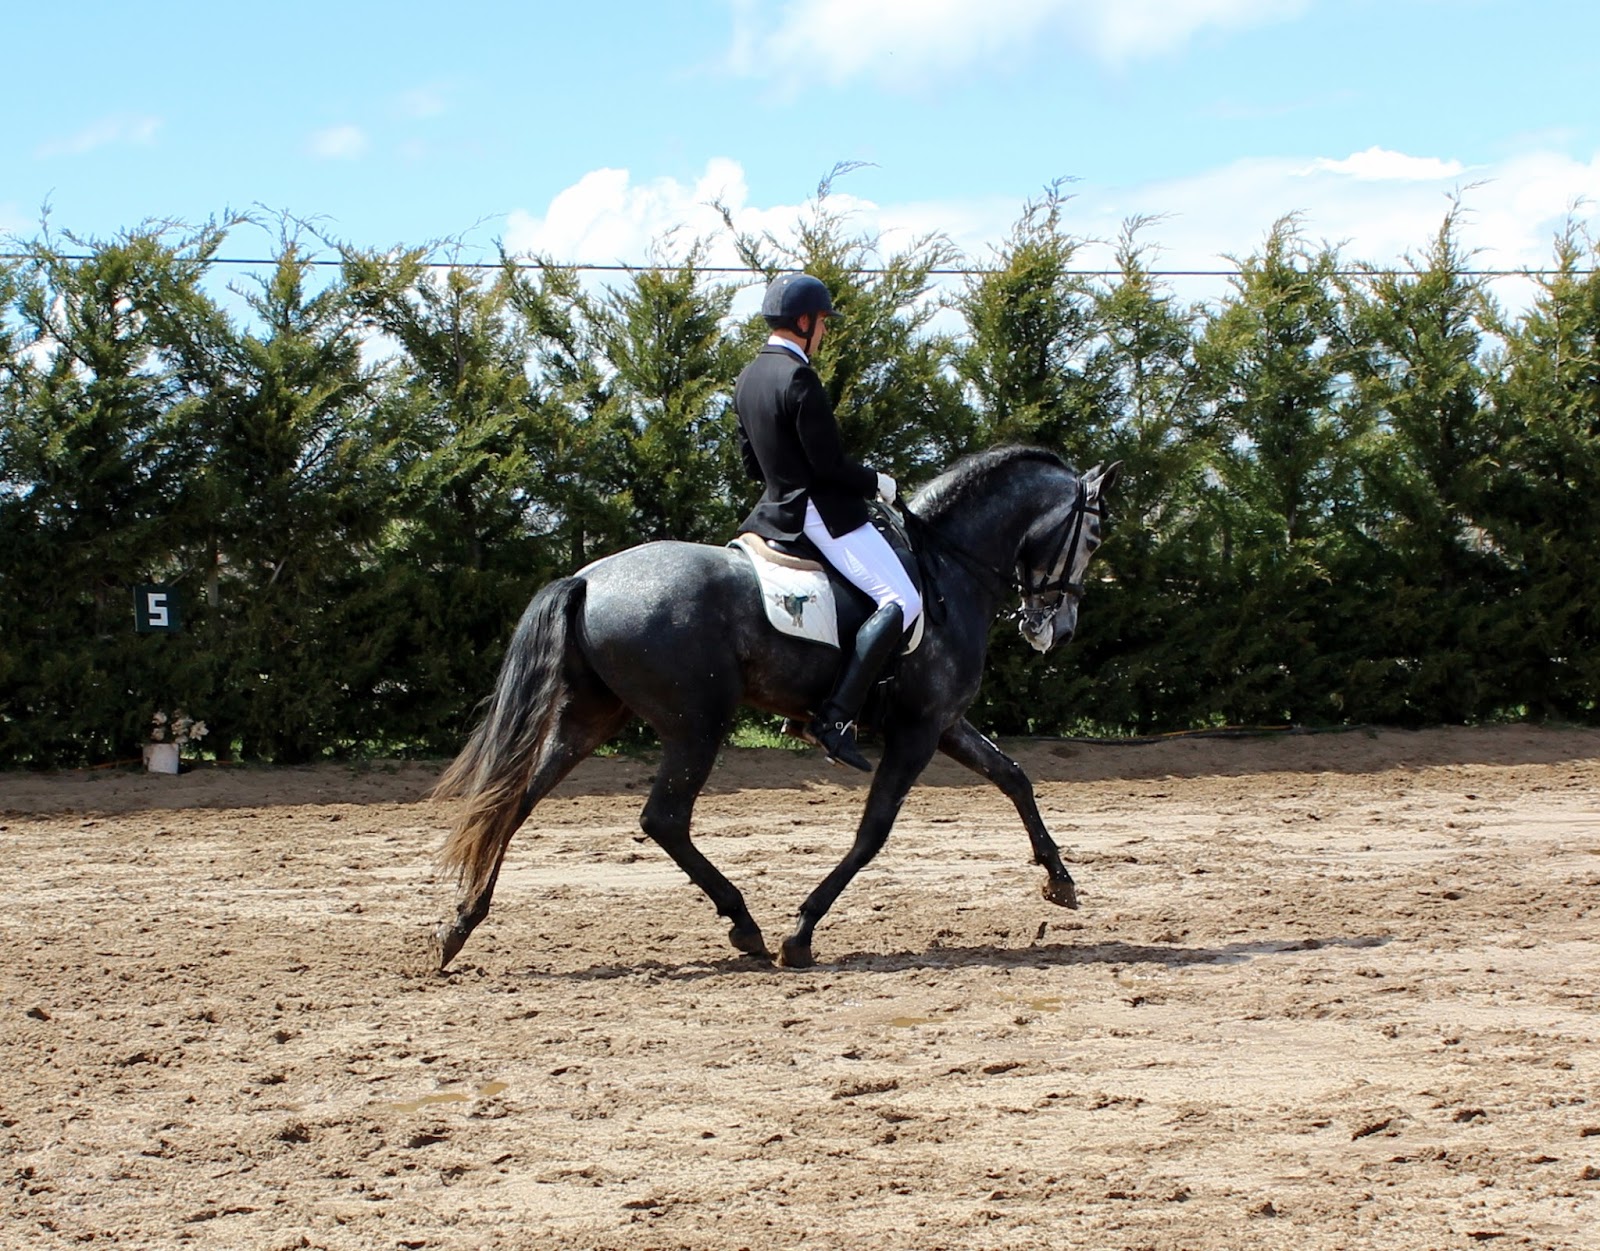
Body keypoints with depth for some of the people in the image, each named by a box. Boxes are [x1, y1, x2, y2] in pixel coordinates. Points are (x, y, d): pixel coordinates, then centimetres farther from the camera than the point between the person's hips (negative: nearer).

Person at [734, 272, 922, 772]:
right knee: (901, 600, -15)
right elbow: (829, 464, -20)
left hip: (777, 509, 10)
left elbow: (750, 463, 16)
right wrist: (878, 483, -5)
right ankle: (836, 717, -24)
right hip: (824, 513, -10)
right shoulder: (798, 378, -18)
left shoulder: (747, 379, 10)